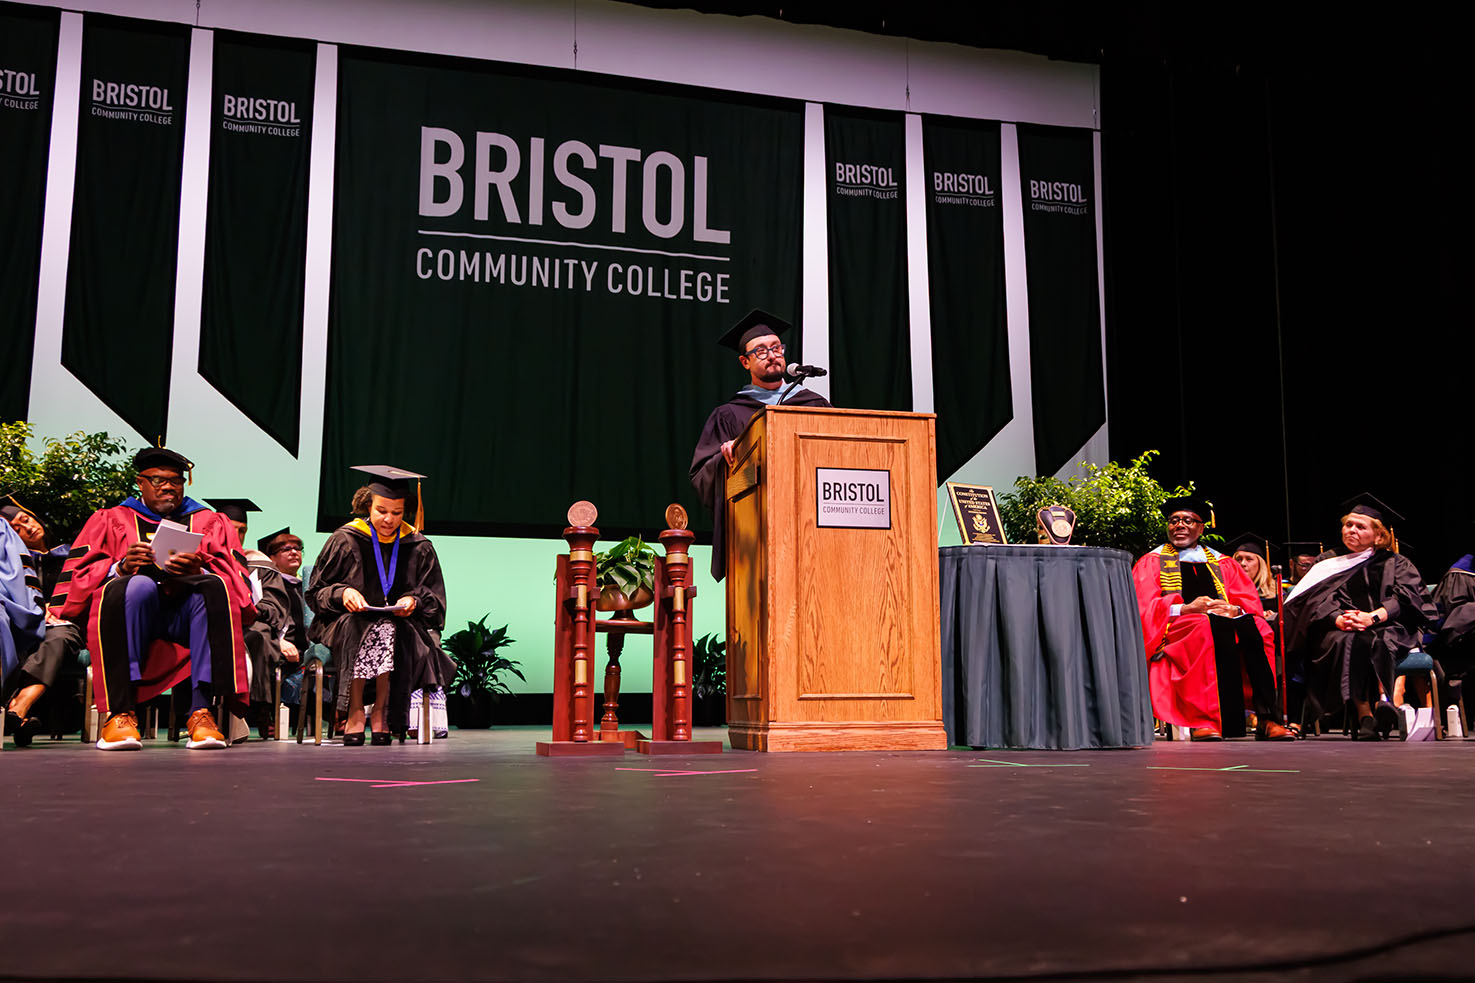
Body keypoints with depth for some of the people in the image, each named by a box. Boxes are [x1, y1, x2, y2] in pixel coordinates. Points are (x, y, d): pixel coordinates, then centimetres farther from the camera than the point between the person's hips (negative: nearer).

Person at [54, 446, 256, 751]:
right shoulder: (111, 520, 24)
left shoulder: (211, 523, 23)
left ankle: (202, 710, -40)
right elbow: (80, 572, 10)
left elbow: (236, 578, 8)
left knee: (213, 588, -33)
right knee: (139, 585, -35)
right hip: (132, 612, -1)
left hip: (188, 615, 1)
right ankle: (119, 712, -39)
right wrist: (121, 568, -12)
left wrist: (199, 572, -15)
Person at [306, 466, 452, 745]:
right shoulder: (345, 540, 1)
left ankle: (381, 712, -22)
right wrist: (343, 593, -18)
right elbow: (316, 592, 4)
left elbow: (434, 599, 9)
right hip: (348, 624, -1)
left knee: (388, 630, -34)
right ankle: (355, 711, -26)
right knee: (379, 629, -35)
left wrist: (413, 600, -14)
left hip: (402, 625, 2)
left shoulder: (418, 548, 5)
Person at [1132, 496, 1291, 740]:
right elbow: (1143, 607, 1)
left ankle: (1267, 719, -36)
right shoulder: (1152, 562, 17)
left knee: (1252, 627, -29)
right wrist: (1186, 609, -14)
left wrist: (1232, 610, -9)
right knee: (1210, 628, -36)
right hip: (1176, 631, -3)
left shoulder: (1222, 563, 27)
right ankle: (1203, 719, -43)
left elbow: (1250, 602, 15)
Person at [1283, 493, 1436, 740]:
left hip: (1387, 628, 0)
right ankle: (1365, 716, -46)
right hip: (1338, 629, 0)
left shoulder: (1394, 564, 18)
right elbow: (1316, 600, 4)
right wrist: (1338, 619, -19)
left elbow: (1406, 598, -1)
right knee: (1346, 642, -37)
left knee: (1375, 642, -38)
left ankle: (1384, 700, -54)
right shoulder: (1328, 561, 20)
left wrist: (1373, 617, -20)